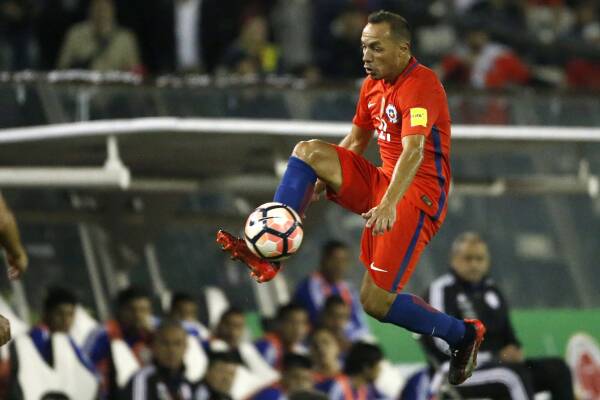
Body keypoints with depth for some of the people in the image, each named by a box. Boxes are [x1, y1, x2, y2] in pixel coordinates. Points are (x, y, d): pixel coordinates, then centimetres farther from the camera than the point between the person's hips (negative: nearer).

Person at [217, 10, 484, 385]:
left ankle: (463, 334, 4)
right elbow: (355, 143, 24)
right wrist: (323, 183, 18)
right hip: (381, 182, 8)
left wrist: (388, 206, -43)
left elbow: (413, 151, -31)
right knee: (308, 151, -10)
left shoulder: (420, 84, -18)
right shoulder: (373, 84, 10)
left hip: (419, 194, -8)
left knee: (376, 301, -17)